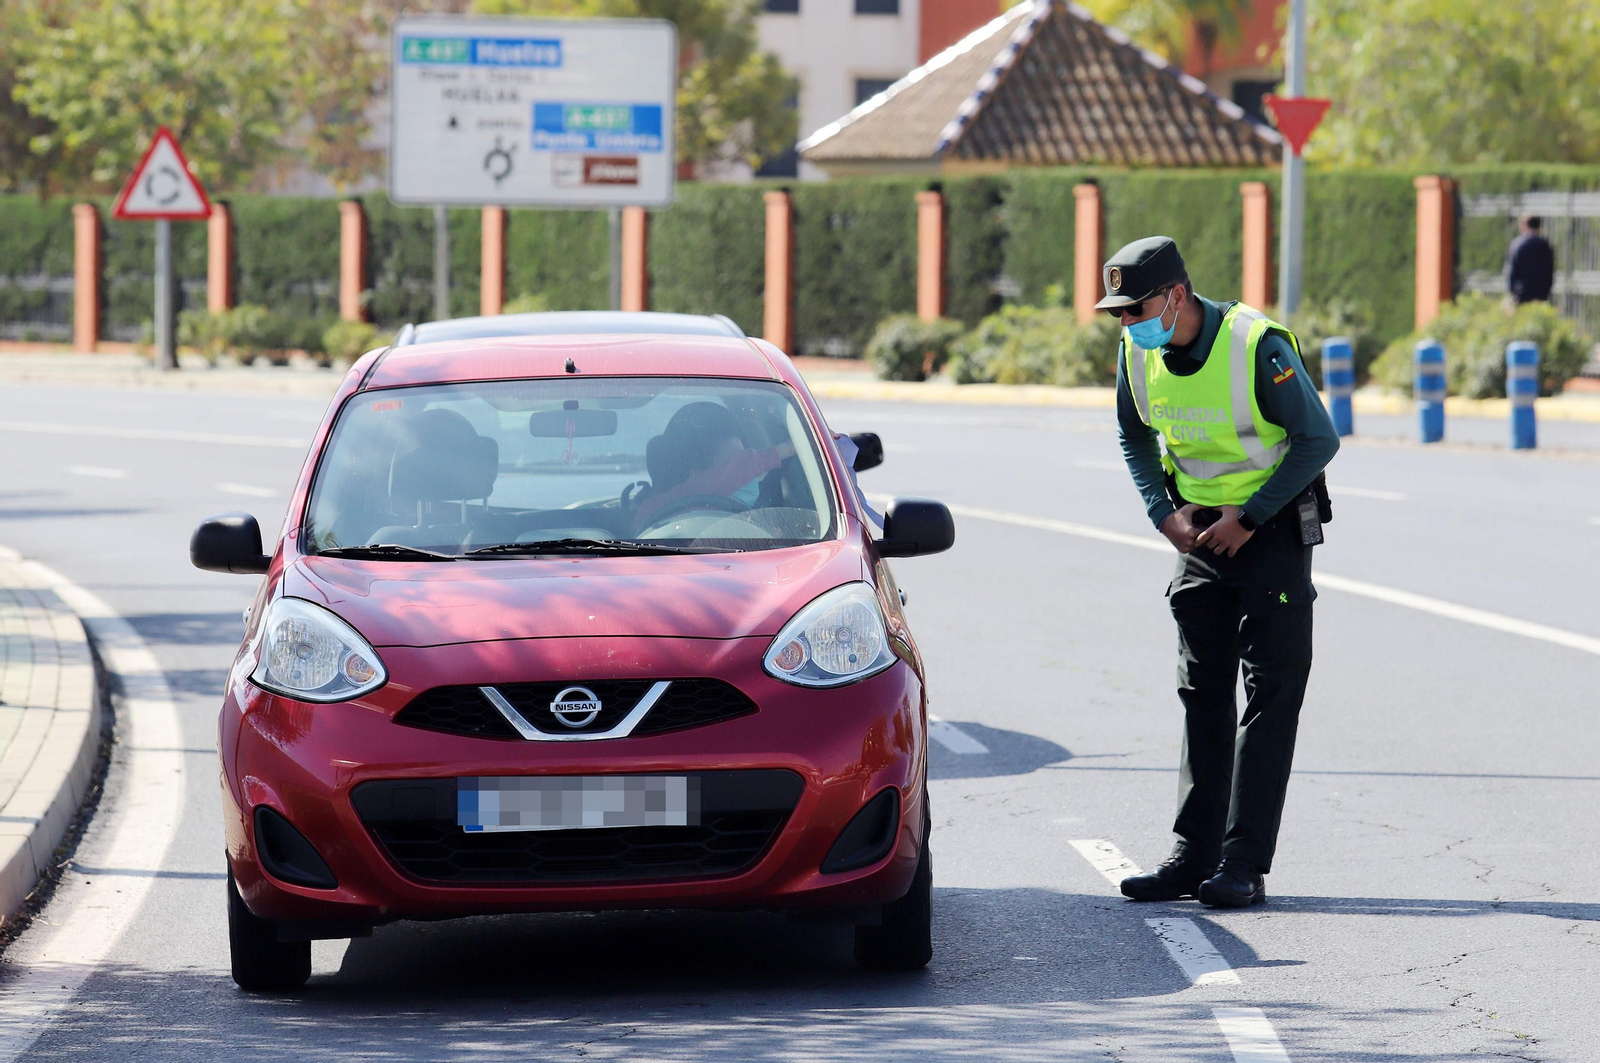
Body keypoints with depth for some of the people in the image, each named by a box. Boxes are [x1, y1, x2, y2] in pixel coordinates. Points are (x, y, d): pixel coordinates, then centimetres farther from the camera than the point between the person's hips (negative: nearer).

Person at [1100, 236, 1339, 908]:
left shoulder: (1258, 347, -23)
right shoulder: (1138, 353, -5)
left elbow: (1317, 440, -16)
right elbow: (1136, 437, 14)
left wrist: (1250, 516, -17)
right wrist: (1165, 512, 0)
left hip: (1270, 527, -6)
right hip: (1201, 529, 6)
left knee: (1270, 694, -8)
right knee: (1201, 694, 6)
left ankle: (1244, 863, -10)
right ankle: (1194, 855, 8)